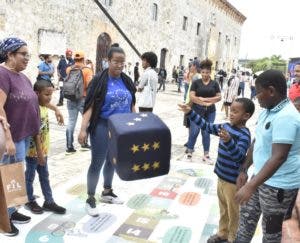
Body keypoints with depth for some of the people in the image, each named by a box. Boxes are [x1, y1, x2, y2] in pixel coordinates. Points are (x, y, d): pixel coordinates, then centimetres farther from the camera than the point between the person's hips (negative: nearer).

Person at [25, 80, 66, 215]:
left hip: (43, 150, 8)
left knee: (44, 176, 15)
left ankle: (49, 201, 25)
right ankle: (30, 201, 27)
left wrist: (43, 152, 18)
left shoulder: (44, 107, 4)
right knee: (30, 176, 11)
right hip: (33, 151, -8)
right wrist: (40, 153, -22)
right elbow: (35, 134, -23)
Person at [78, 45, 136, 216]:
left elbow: (132, 106, 12)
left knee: (113, 161, 18)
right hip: (103, 127, -5)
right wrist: (83, 129, -20)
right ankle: (91, 199, 15)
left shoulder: (127, 81, 6)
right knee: (97, 163, 1)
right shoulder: (100, 80, -10)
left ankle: (107, 192, 35)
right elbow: (90, 106, -13)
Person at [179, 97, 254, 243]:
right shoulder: (226, 126, 1)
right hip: (221, 176, 8)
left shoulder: (244, 135, -22)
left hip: (233, 181, -8)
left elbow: (239, 156, -32)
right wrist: (190, 113, 4)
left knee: (233, 212, 11)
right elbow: (206, 126, 9)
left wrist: (228, 141, -49)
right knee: (223, 208, 23)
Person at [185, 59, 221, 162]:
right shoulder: (196, 82, 1)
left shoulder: (214, 83, 6)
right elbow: (192, 96, -8)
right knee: (194, 131, -1)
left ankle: (206, 155, 14)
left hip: (210, 112, 2)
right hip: (197, 110, -2)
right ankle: (189, 150, 16)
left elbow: (219, 97, 2)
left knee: (206, 133, 7)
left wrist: (205, 99, -10)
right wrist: (204, 103, -17)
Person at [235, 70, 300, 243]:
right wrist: (244, 169, 12)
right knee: (247, 216, 20)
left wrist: (250, 186, -34)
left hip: (278, 185, -8)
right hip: (262, 177, 8)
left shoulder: (286, 117, -26)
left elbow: (278, 157, -31)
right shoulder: (267, 110, 5)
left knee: (271, 228, 11)